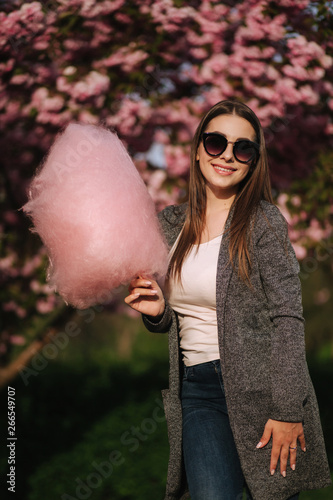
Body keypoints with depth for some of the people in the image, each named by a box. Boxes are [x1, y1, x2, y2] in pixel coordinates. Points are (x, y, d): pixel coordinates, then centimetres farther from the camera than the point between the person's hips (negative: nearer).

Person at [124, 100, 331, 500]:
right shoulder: (171, 224, 8)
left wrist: (287, 410, -15)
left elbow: (288, 319, -10)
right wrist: (156, 311, -6)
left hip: (261, 387, -3)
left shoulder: (263, 221, -6)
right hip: (197, 389, 3)